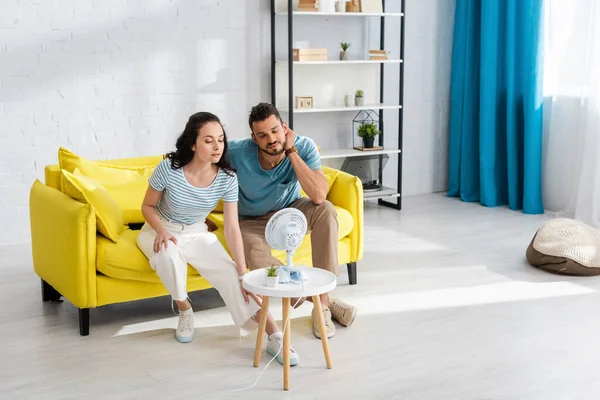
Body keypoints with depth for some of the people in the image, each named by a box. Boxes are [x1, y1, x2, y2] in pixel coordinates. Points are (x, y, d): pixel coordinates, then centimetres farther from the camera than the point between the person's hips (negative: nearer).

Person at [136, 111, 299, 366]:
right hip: (160, 231, -2)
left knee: (229, 273, -22)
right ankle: (185, 311, -10)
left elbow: (232, 229, -19)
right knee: (168, 254, -37)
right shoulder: (169, 168, -24)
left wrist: (243, 275, -25)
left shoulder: (227, 178, -18)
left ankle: (274, 336, -24)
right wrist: (161, 230, -29)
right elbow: (147, 206, -8)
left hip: (197, 234, 2)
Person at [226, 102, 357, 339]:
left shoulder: (304, 146, -25)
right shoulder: (238, 152, -27)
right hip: (254, 221, -1)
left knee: (325, 210, -32)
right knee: (254, 256, -36)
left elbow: (318, 196, -37)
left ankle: (322, 301, -25)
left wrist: (291, 151, -37)